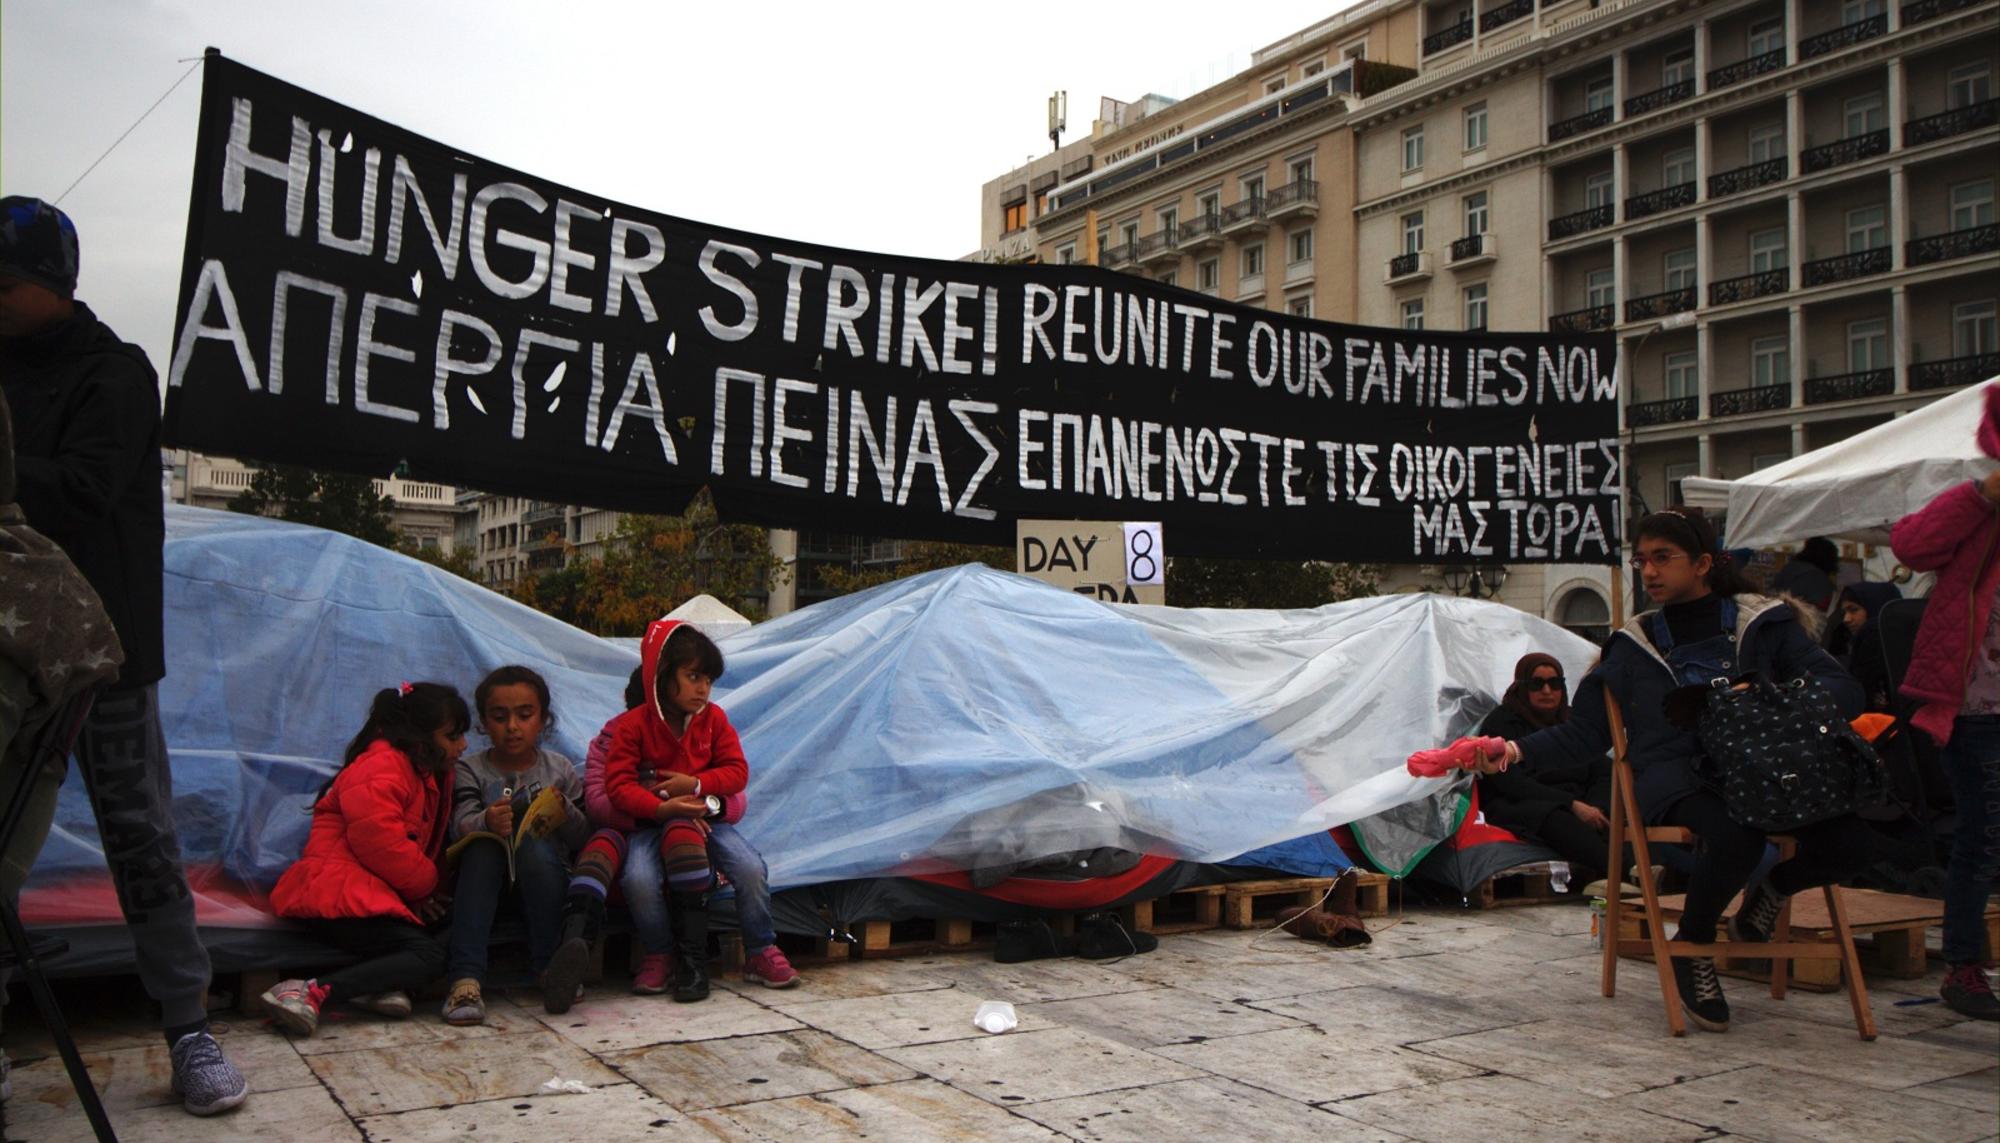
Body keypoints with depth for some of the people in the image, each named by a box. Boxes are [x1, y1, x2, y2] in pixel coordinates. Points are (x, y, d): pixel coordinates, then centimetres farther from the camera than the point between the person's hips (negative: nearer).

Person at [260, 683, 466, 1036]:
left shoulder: (428, 775, 22)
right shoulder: (380, 769, -10)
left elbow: (429, 845, 22)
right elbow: (382, 846, -19)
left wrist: (426, 893, 3)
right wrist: (425, 886, -4)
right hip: (335, 894, -10)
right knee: (428, 955, -22)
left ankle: (384, 983, -17)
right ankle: (311, 992, -30)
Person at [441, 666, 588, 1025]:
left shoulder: (560, 770, 10)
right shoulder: (470, 770, 7)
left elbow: (584, 838, 5)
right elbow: (460, 825, -12)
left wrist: (565, 812, -18)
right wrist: (486, 823, -37)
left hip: (544, 878, 0)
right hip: (488, 882, 0)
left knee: (534, 847, -32)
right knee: (483, 847, -32)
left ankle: (550, 968, -29)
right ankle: (466, 979, -45)